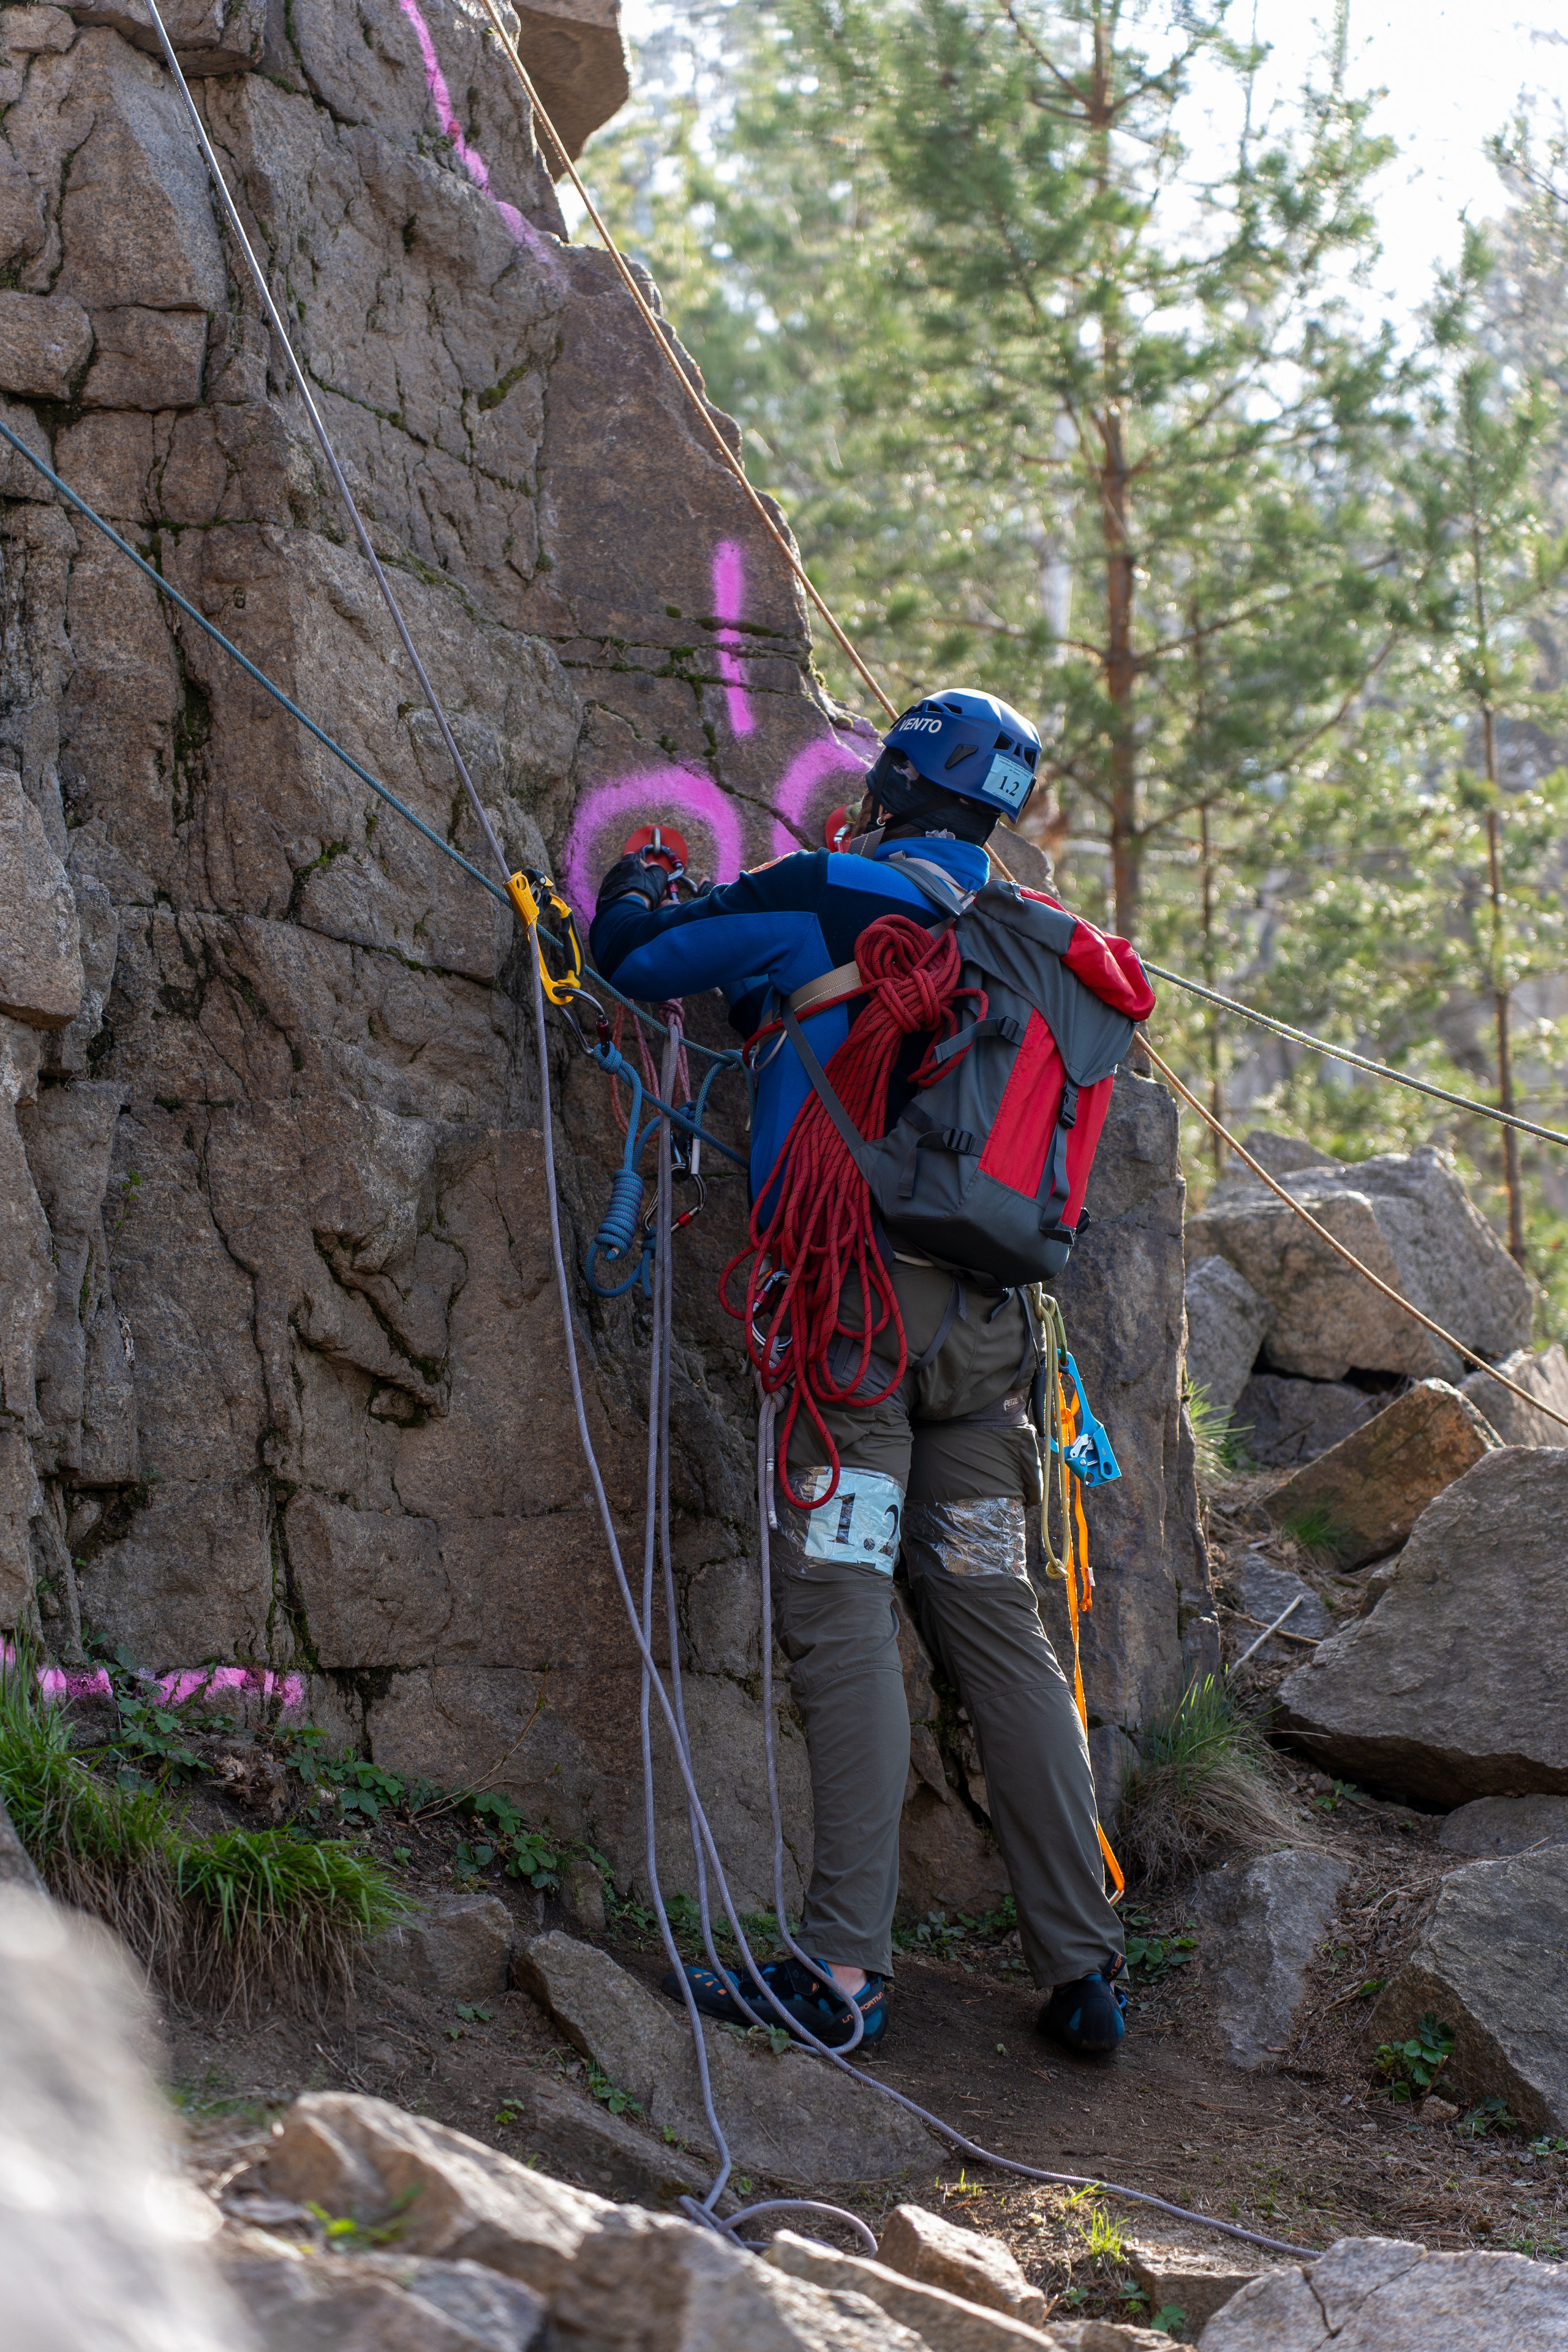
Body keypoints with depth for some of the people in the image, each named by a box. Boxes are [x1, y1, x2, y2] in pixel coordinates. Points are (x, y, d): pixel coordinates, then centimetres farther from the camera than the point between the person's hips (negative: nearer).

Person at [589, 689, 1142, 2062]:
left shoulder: (825, 899, -1)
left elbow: (634, 960, 8)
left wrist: (632, 895, 31)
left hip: (858, 1290, -6)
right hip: (985, 1317, 6)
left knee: (844, 1623, -8)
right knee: (998, 1628, 8)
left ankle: (847, 1969, -14)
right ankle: (1086, 1968, 8)